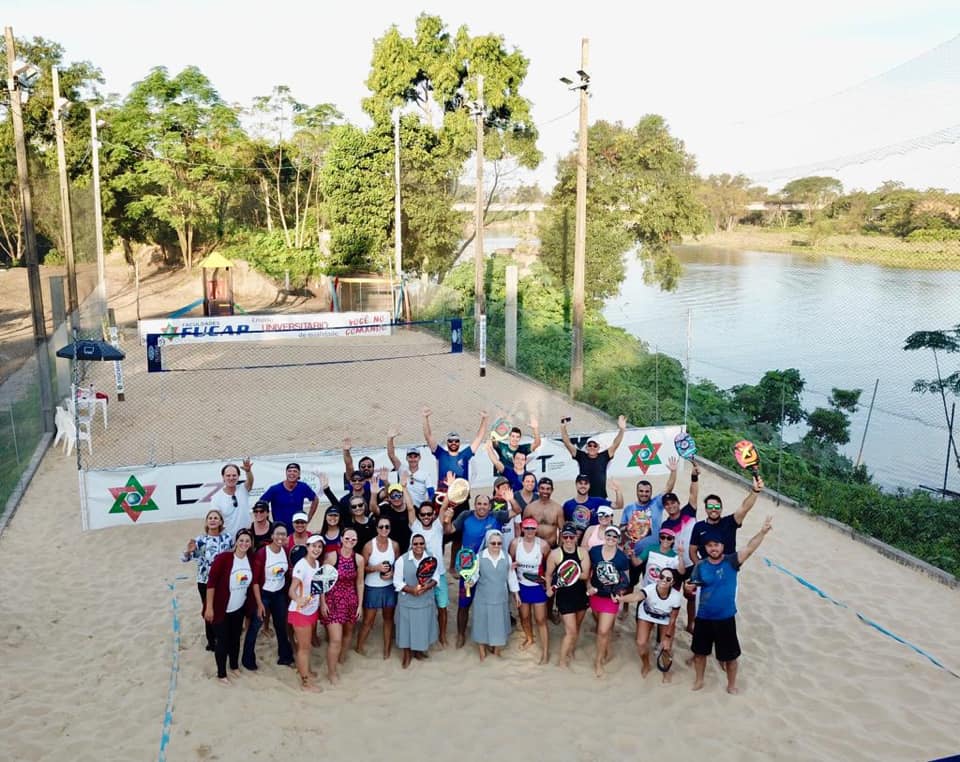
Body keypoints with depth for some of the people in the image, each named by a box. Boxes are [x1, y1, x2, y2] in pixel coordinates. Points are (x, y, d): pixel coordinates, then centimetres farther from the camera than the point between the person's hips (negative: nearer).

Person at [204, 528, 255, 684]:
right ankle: (221, 674, 24)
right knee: (223, 640, 6)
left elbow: (253, 582, 8)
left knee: (236, 638, 19)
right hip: (221, 609, -5)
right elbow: (211, 582, -20)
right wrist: (209, 607, -19)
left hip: (239, 608, 5)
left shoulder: (251, 560, -5)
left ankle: (235, 665, 41)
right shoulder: (223, 558, -23)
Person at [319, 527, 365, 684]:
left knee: (348, 632, 23)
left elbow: (359, 583, 4)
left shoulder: (359, 559, -5)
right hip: (333, 600, -4)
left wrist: (360, 604, 5)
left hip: (351, 600, 4)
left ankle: (342, 655, 52)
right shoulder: (331, 556, -16)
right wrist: (322, 602, -10)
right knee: (335, 639, -8)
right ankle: (331, 672, 10)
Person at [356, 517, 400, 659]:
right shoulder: (369, 546, -14)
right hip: (372, 588, -3)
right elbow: (362, 567, -9)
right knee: (368, 620, 5)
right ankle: (359, 647, 24)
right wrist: (376, 568, -24)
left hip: (389, 587, 3)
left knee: (388, 618, 14)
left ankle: (387, 648, 27)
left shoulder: (394, 545, -5)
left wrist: (393, 572, -13)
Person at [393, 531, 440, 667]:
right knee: (407, 626, 8)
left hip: (426, 600, 2)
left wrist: (426, 587, -20)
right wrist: (411, 590, -24)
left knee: (423, 625, 14)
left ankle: (418, 650, 37)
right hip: (407, 600, -2)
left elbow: (436, 578, 0)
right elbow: (397, 582, -11)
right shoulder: (402, 560, -14)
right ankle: (406, 655, 26)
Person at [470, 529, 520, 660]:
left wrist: (516, 594, 10)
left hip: (501, 597, 2)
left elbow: (511, 577, 5)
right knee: (482, 623, 10)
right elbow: (475, 574, -13)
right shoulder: (479, 557, -12)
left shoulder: (506, 557, -3)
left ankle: (497, 652, 33)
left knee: (499, 624, 12)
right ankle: (482, 653, 30)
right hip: (483, 597, -2)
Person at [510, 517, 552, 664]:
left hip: (538, 586, -3)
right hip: (521, 586, 3)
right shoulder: (515, 543, -10)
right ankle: (529, 638, 46)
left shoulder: (543, 545, -16)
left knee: (541, 619, 0)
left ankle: (545, 651, 10)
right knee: (524, 616, 18)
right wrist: (511, 565, -18)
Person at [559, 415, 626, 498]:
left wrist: (621, 430, -16)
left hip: (601, 497, 0)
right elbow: (568, 444, -2)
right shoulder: (581, 456, 2)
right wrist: (563, 428, -14)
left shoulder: (603, 457, 3)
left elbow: (615, 444, -3)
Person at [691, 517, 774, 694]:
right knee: (700, 651, 17)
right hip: (703, 618, 2)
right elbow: (693, 585, 4)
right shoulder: (700, 566, -6)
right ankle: (699, 680, 40)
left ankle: (731, 684, 35)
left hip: (725, 618, -2)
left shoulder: (731, 562, -12)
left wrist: (763, 532, -38)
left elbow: (749, 548, -25)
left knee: (730, 654, 12)